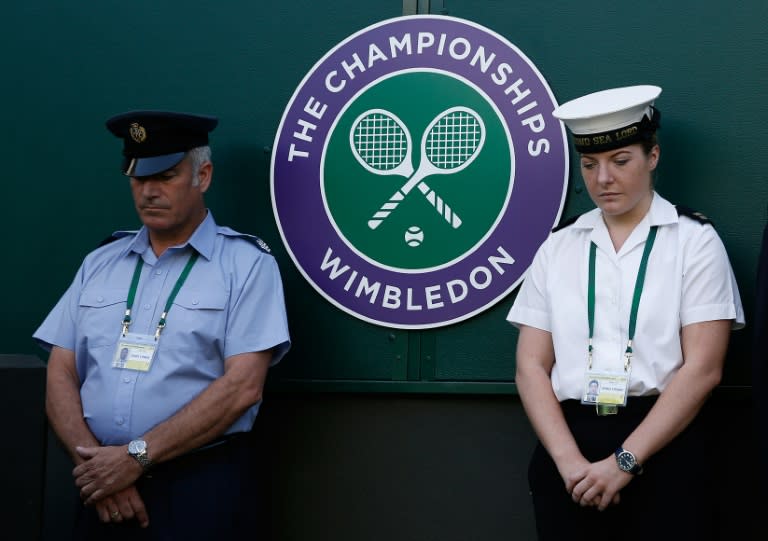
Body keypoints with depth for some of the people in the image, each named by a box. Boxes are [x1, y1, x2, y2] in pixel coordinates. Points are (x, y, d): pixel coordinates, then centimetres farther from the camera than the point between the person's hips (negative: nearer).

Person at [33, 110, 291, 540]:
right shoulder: (99, 263, 10)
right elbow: (61, 376, 6)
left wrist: (136, 456, -16)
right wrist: (94, 461, -11)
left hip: (202, 488, -4)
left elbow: (242, 387, -13)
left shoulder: (247, 263, -4)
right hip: (103, 489, 4)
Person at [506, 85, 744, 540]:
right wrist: (569, 459, -11)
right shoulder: (558, 246, 8)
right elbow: (531, 366, 3)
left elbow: (703, 368, -8)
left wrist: (624, 461, -14)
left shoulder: (694, 239, 1)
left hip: (666, 448, -2)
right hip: (570, 440, 2)